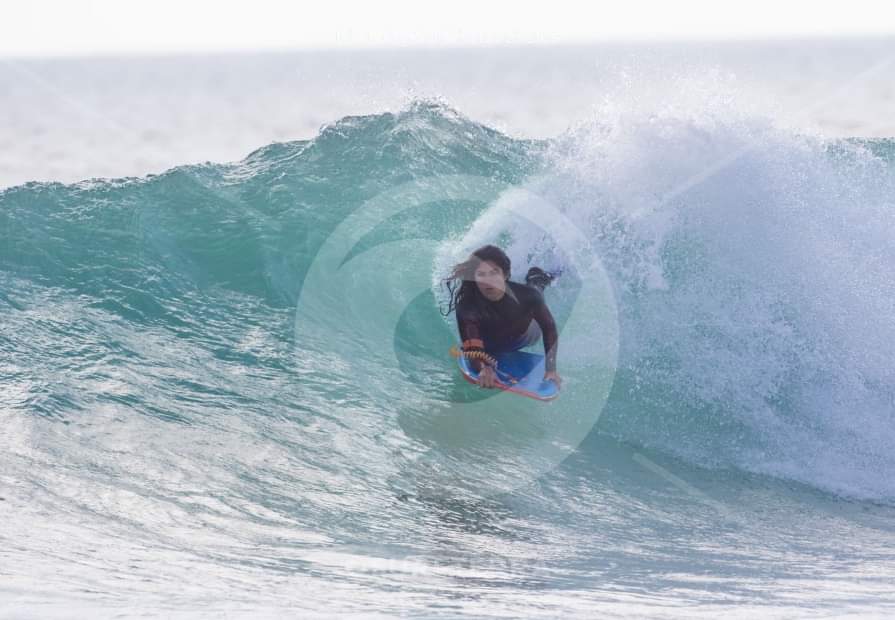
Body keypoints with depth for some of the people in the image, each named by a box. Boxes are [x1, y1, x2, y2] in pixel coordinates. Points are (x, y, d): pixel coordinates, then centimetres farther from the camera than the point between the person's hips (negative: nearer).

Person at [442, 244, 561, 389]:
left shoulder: (526, 295, -40)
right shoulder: (467, 306, -45)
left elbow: (549, 327, -27)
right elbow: (472, 348, -53)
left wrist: (551, 369, -38)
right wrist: (483, 368, -77)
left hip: (525, 338, 0)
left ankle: (537, 280, 57)